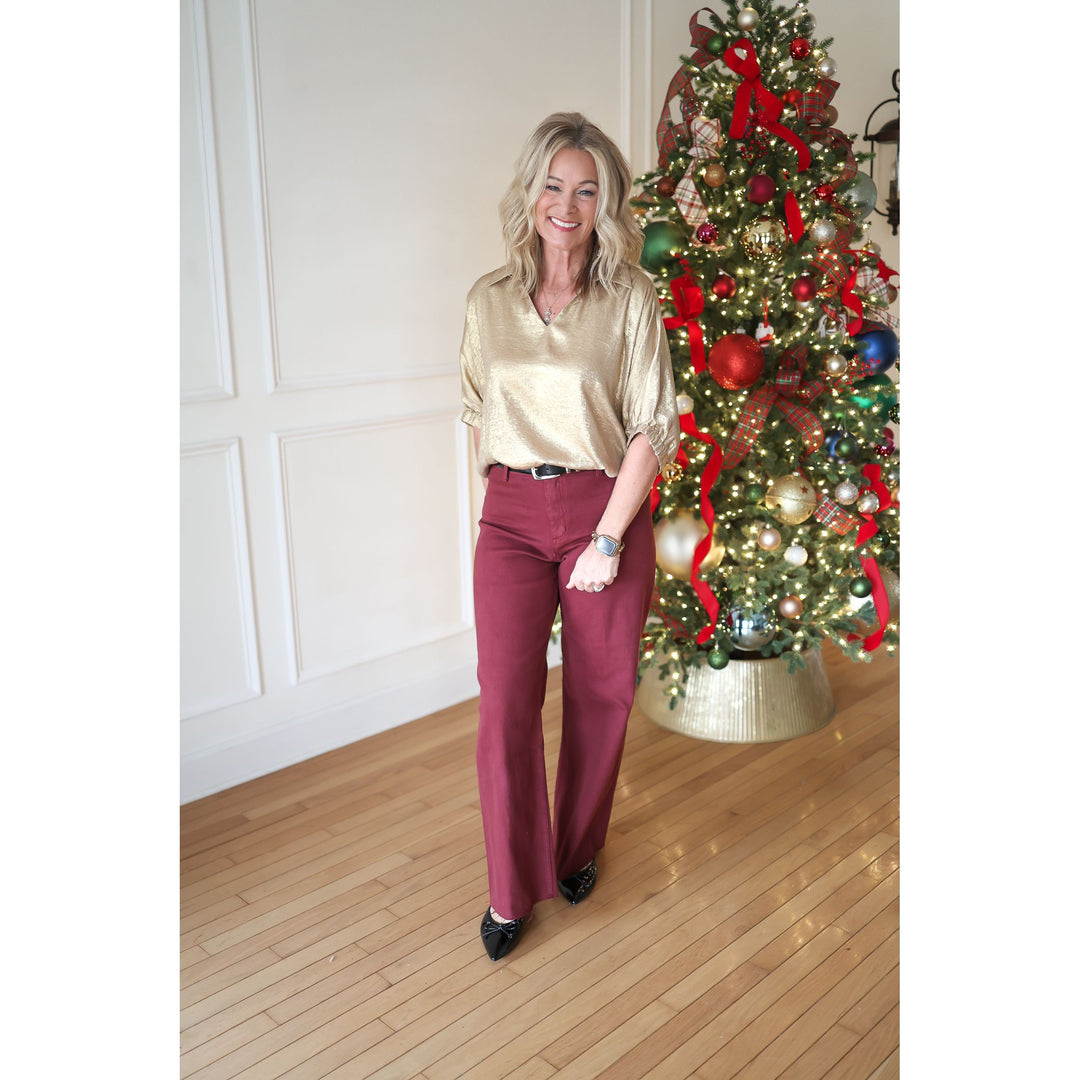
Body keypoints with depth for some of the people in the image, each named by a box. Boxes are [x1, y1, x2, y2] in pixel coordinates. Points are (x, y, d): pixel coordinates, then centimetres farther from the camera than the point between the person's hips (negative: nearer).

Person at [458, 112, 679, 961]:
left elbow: (653, 430, -6)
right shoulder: (489, 301, 6)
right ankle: (512, 891, 16)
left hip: (606, 510, -1)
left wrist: (609, 537, -11)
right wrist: (507, 489, 6)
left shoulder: (630, 301, -2)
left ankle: (579, 850, 34)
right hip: (512, 517, 2)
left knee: (599, 695, 9)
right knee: (506, 701, -3)